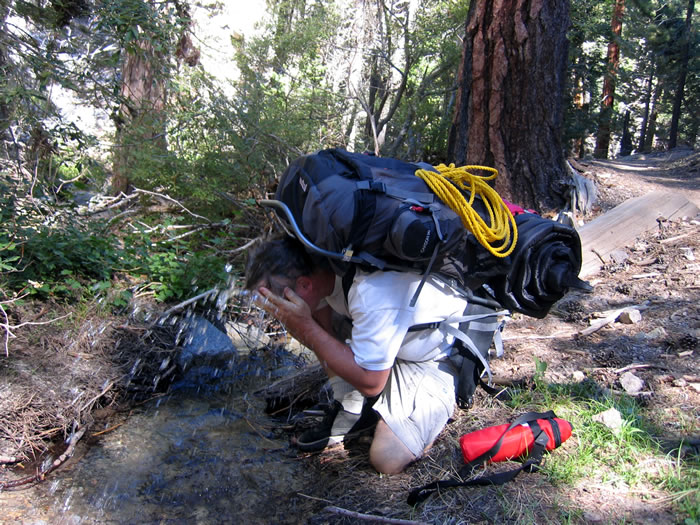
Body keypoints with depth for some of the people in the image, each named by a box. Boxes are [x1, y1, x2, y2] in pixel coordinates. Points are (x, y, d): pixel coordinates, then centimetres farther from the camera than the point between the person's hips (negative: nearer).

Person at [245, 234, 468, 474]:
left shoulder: (371, 293, -38)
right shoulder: (322, 268, -14)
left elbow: (371, 383, -29)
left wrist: (305, 325, -31)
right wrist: (293, 321, -26)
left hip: (438, 357, -8)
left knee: (387, 459, -19)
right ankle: (350, 408, 4)